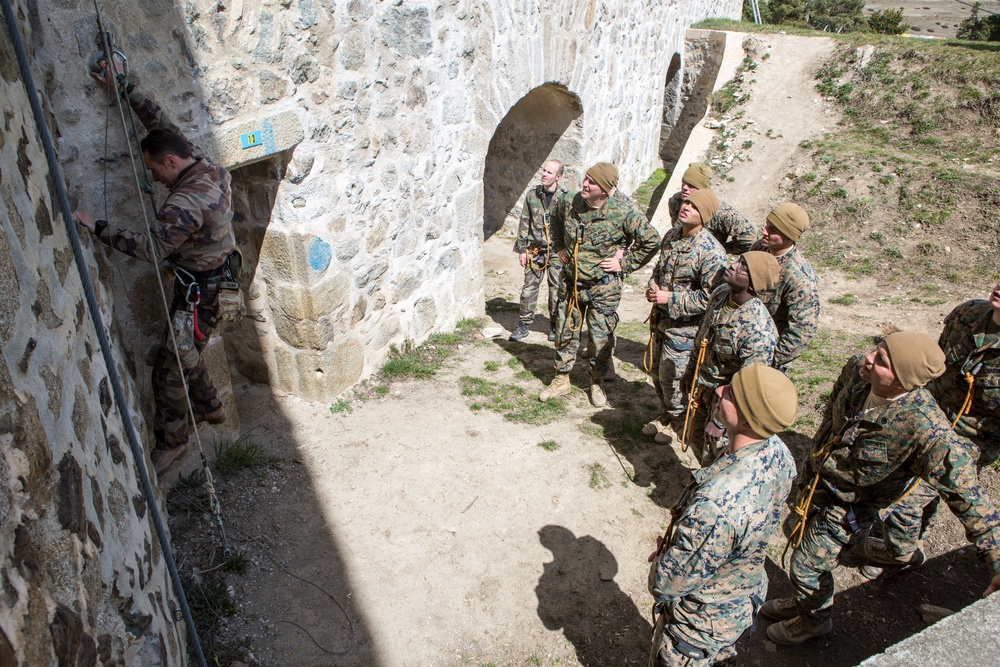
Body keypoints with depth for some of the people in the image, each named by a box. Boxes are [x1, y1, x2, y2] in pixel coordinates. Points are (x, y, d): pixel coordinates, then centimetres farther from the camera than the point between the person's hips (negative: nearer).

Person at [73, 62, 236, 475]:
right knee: (185, 352, 26)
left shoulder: (185, 204, -29)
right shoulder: (207, 167, -1)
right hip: (217, 281, 9)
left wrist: (98, 228, -26)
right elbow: (162, 124, 10)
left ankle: (171, 441, 19)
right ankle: (210, 407, 43)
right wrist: (123, 91, 10)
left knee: (170, 369, 3)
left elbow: (153, 248, -32)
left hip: (199, 294, -9)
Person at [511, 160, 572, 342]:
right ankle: (524, 324, 15)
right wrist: (522, 249, 3)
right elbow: (524, 223, 7)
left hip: (556, 251, -2)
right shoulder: (532, 195, 3)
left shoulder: (566, 198, -5)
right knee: (529, 287, 3)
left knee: (557, 289, 6)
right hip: (534, 250, 2)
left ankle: (555, 326, 21)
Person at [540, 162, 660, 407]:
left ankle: (597, 383, 30)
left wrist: (625, 263, -9)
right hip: (571, 284, 4)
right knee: (565, 333, 13)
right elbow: (556, 218, 20)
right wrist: (559, 247, 12)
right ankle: (561, 379, 29)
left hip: (603, 288, -3)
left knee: (600, 339, 9)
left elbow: (652, 240, -9)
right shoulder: (571, 203, -5)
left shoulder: (623, 213, -17)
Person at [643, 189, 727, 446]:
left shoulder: (711, 251, -22)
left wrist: (670, 299, -24)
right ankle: (666, 414, 41)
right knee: (657, 372, 18)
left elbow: (710, 296, -24)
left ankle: (678, 422, 29)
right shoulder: (671, 236, 2)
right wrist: (652, 286, -4)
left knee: (671, 376, 4)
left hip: (684, 325, -7)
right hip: (660, 318, 7)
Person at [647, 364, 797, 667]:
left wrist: (662, 556, -9)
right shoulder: (777, 452, -19)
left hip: (700, 622, -6)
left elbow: (668, 583, -32)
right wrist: (674, 548, -3)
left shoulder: (718, 503, -46)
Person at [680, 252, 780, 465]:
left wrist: (720, 421, -21)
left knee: (714, 456, 11)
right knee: (695, 439, 26)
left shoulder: (758, 330, -35)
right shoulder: (720, 293, -12)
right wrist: (690, 369, 15)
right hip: (702, 387, 7)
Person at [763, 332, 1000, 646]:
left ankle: (814, 619, 44)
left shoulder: (927, 429, -39)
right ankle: (804, 601, 56)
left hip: (845, 505, -6)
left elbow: (966, 492, -33)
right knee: (798, 537, 27)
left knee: (806, 566, 10)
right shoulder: (857, 369, -20)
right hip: (816, 477, 6)